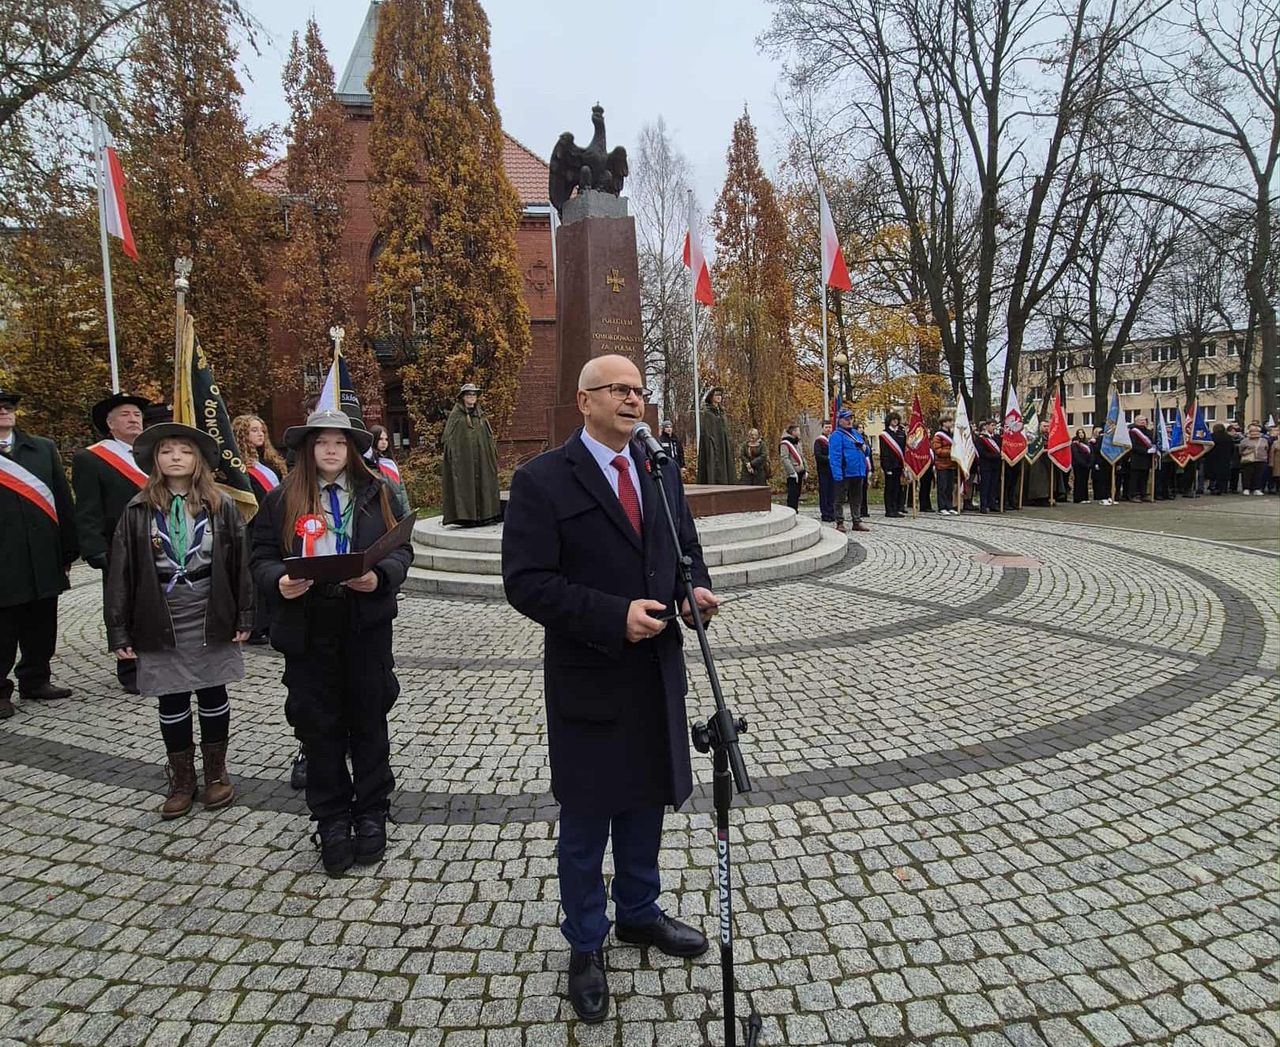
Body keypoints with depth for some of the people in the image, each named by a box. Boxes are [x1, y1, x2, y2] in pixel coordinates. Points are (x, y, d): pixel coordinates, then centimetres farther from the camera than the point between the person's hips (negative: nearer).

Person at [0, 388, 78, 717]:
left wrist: (68, 550, 6)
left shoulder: (43, 449, 9)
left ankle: (36, 680, 27)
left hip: (43, 562, 3)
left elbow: (64, 501, 9)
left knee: (41, 628, 13)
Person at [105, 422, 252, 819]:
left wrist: (244, 617, -3)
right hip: (160, 623, 1)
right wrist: (120, 631, -4)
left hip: (211, 621, 0)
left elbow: (239, 562, -1)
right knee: (171, 702, 10)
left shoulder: (221, 507, -3)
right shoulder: (138, 511, -2)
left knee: (213, 695, 11)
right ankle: (182, 779, 25)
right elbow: (121, 573, -1)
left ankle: (216, 773, 27)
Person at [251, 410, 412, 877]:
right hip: (308, 628, 0)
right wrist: (279, 580, -18)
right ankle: (331, 820, 24)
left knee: (368, 720, 10)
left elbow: (400, 549, 2)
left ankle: (371, 814, 26)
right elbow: (262, 558, 3)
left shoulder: (376, 493, 4)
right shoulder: (281, 500, 4)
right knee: (320, 725, 9)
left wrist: (380, 576, -17)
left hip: (366, 624, 0)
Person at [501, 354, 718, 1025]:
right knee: (585, 820, 10)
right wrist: (615, 616, -25)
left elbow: (686, 552, 15)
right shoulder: (541, 481, -12)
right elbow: (526, 583, -17)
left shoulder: (662, 474, 8)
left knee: (645, 802, 21)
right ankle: (586, 946, 32)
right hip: (588, 680, -5)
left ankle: (637, 913, 44)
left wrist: (693, 591, -8)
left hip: (658, 674, 6)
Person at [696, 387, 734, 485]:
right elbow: (706, 433, -12)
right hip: (712, 447, -8)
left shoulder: (722, 413, 17)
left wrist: (730, 446, 11)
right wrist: (712, 450, -20)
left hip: (724, 447, 8)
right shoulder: (707, 413, -5)